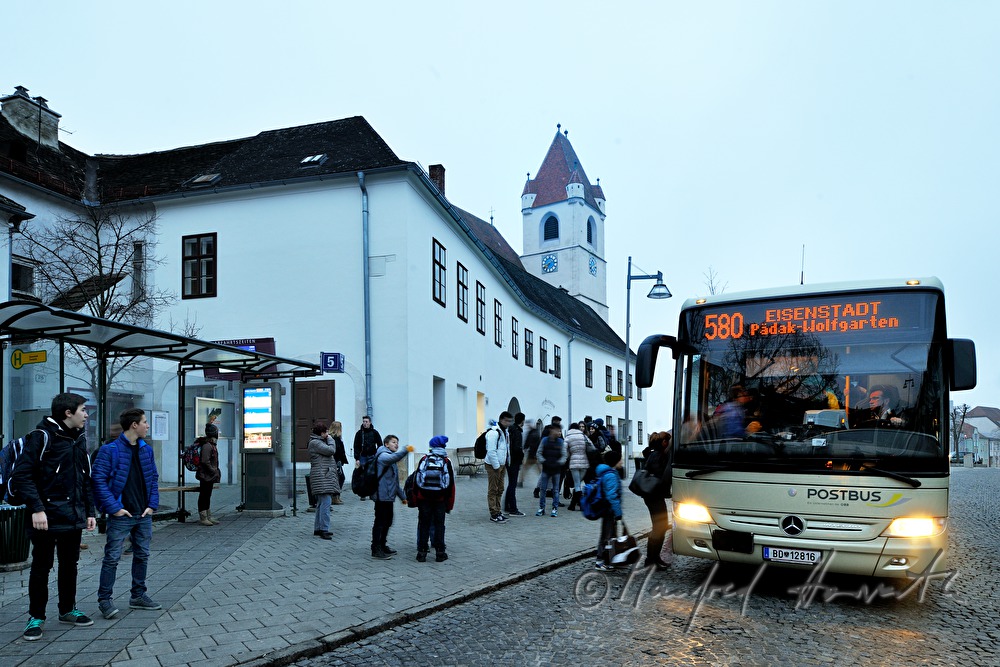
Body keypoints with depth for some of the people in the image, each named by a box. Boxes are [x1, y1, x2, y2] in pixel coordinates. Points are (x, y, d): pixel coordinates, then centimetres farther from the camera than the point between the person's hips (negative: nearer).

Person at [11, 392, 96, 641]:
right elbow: (21, 475, -16)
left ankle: (67, 609, 29)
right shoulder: (42, 436, -11)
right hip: (48, 517, -7)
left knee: (69, 563, 15)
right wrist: (37, 509, -22)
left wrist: (89, 511, 14)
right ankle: (36, 617, 17)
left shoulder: (79, 439, 12)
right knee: (41, 566, 4)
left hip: (73, 516, 7)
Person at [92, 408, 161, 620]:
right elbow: (99, 480, -14)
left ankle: (138, 596, 25)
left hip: (144, 515, 7)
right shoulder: (110, 450, -11)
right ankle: (104, 599, 9)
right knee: (112, 557, -2)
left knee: (142, 555, 13)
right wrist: (114, 507, -16)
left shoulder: (146, 449, 9)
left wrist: (152, 504, 5)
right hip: (121, 515, -6)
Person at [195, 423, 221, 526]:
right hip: (205, 475, -10)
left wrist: (216, 472, 14)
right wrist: (214, 472, -17)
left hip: (210, 476, 10)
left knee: (207, 496, 14)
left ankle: (208, 517, 20)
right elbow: (205, 461, -23)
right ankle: (203, 518, 2)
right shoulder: (207, 446, -18)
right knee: (204, 496, -3)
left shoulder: (212, 445, 14)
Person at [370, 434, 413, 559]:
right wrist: (405, 450, -46)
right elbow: (394, 457, -34)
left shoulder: (392, 462, 24)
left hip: (389, 496, 10)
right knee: (380, 523, -7)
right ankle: (376, 550, -3)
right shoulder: (383, 456, -8)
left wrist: (402, 496, 28)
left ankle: (382, 546, 27)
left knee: (387, 522, 16)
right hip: (382, 496, -10)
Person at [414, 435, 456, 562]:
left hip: (424, 499, 1)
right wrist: (449, 504, 8)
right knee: (439, 525, 7)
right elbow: (451, 484, 1)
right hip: (440, 499, -1)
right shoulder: (446, 461, -1)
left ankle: (422, 552, 9)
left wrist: (417, 500, 13)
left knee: (424, 524, 8)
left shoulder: (423, 460, 1)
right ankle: (440, 553, 8)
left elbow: (416, 482, 5)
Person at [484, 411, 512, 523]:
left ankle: (498, 511, 25)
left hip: (501, 465, 10)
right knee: (493, 490, -4)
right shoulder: (494, 432, -17)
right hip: (493, 465, -10)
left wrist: (505, 464, 19)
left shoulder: (505, 432, 15)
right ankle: (494, 514, 0)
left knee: (500, 489, 15)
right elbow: (491, 451, -22)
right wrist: (496, 466, -19)